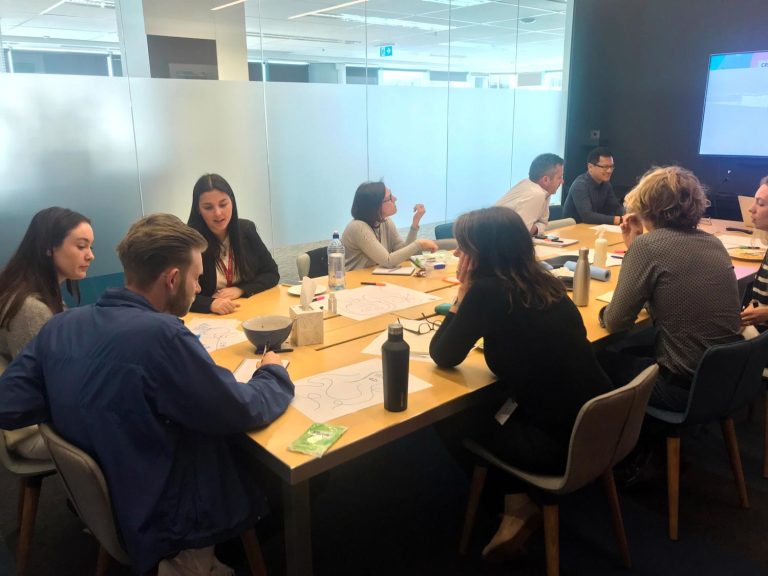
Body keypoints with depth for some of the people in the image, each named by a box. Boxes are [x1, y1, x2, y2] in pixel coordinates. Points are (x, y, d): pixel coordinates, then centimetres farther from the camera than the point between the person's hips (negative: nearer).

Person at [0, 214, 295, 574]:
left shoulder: (60, 326, -7)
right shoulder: (159, 333, -30)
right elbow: (244, 412, -22)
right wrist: (274, 373, -2)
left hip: (103, 502, 7)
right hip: (164, 520, -7)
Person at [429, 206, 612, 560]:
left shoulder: (487, 292, -19)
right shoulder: (542, 282, 3)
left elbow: (443, 356, -7)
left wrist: (464, 292, -4)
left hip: (561, 444, -7)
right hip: (598, 427, 7)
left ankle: (517, 503, 23)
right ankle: (520, 501, 23)